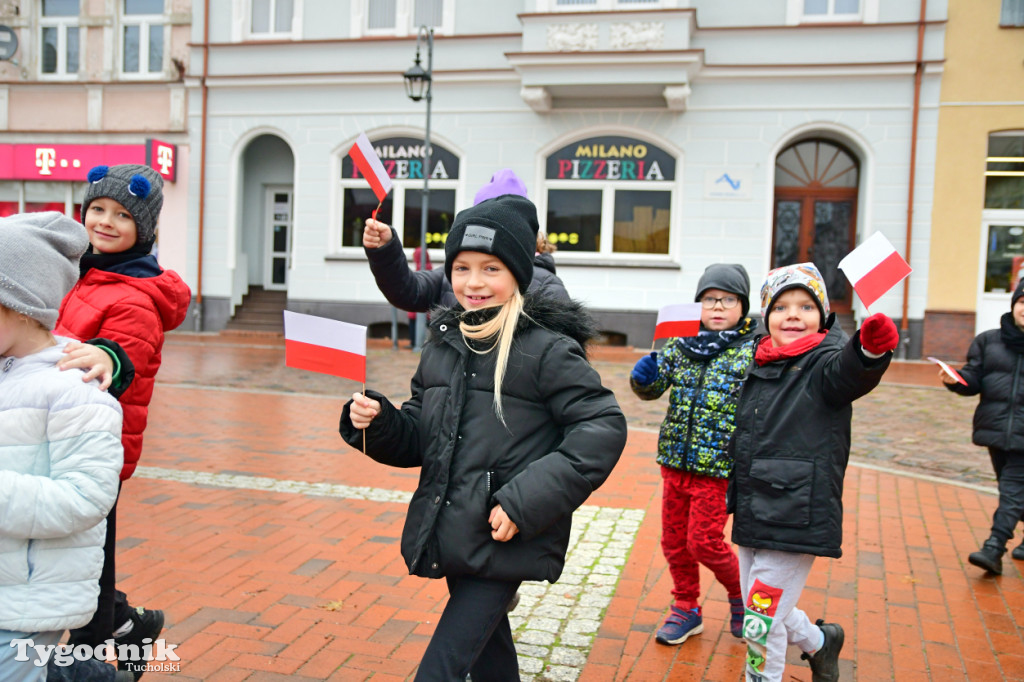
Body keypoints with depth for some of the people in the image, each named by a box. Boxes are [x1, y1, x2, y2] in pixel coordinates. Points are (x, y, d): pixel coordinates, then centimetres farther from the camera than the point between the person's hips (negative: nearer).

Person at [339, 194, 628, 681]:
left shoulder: (546, 349, -13)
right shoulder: (443, 344, 7)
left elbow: (603, 426, -17)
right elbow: (418, 440, 14)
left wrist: (527, 502, -22)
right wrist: (375, 423, -8)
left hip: (505, 542, -6)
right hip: (451, 538, 7)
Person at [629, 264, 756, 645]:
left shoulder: (754, 350, -6)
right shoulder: (680, 343, 4)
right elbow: (651, 390, 8)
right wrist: (644, 377, -16)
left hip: (720, 466, -4)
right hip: (676, 460, 5)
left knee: (704, 542, -2)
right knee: (674, 540, 12)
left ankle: (741, 596, 27)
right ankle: (686, 609, 32)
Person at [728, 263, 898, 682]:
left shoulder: (824, 364, -10)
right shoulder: (759, 368, 9)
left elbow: (849, 373, -36)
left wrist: (871, 351, -56)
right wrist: (729, 495, 28)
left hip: (796, 518, -7)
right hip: (752, 516, 7)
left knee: (760, 626, -2)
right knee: (761, 612, 21)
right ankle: (820, 641, 48)